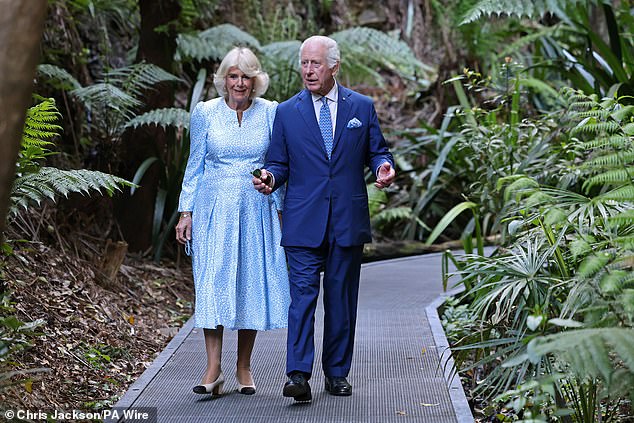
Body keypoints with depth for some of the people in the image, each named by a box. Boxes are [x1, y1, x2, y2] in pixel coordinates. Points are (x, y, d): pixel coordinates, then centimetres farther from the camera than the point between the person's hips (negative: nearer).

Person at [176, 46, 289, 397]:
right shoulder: (205, 113, 3)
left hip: (255, 210, 1)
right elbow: (195, 166, 7)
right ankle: (213, 368, -9)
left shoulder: (270, 113, 4)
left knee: (252, 282, 2)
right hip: (214, 208, -1)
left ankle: (244, 367, 13)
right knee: (213, 281, -8)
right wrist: (186, 212, 2)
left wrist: (282, 211, 5)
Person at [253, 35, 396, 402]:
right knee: (303, 295, -10)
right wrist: (270, 177, -12)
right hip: (303, 221, -1)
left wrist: (384, 167, -11)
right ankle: (299, 375, -13)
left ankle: (337, 373, 17)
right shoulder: (287, 112, 7)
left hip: (348, 221, 1)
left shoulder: (362, 107, 7)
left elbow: (377, 151, 11)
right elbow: (279, 163, 10)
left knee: (342, 299, 8)